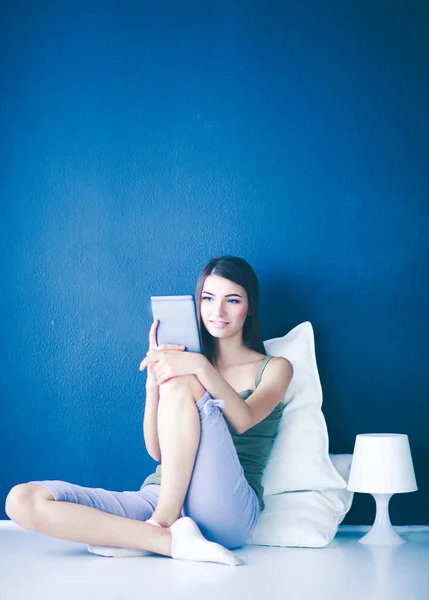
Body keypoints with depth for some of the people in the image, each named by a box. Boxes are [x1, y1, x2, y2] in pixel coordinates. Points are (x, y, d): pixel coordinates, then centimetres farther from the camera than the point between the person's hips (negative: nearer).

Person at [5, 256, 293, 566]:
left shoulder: (274, 367, 13)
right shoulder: (182, 362, 21)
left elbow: (242, 420, -10)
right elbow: (157, 450, 8)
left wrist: (200, 367, -26)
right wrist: (153, 383, -8)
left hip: (226, 511, -3)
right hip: (157, 496, 4)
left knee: (181, 384, -26)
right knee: (23, 500, -19)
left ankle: (161, 526, -22)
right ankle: (174, 540, -23)